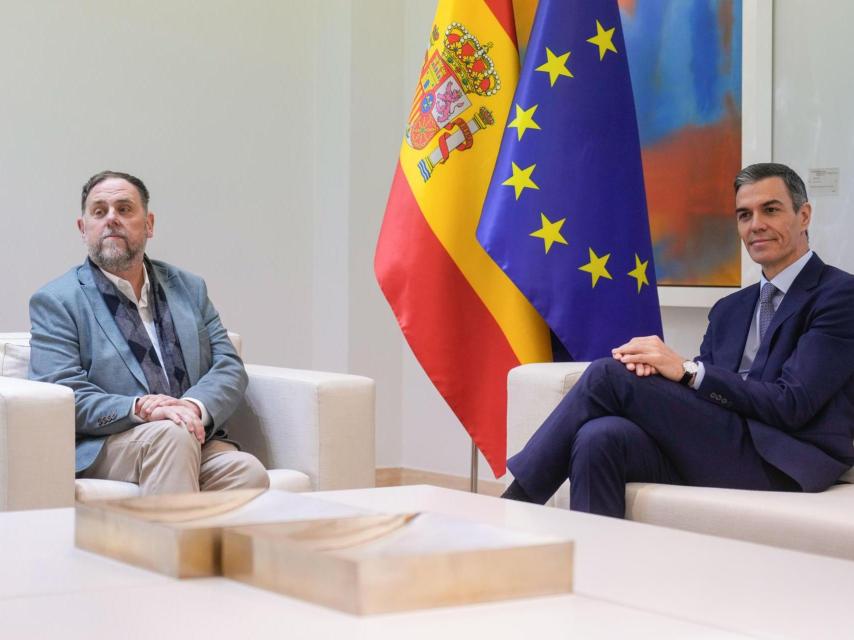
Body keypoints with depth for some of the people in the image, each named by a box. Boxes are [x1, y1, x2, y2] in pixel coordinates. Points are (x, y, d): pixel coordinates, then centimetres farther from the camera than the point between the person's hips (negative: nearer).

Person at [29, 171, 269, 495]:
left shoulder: (189, 288, 21)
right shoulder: (54, 301, 7)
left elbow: (230, 367, 12)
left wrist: (194, 406, -10)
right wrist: (141, 409, -21)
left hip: (199, 442, 3)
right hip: (102, 449, -3)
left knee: (248, 472, -30)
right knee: (172, 435, -36)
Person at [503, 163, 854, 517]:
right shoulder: (729, 310, 25)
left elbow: (792, 405, -10)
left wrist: (687, 369, -13)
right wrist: (656, 365, -7)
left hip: (783, 467, -6)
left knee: (609, 374, -15)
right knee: (600, 437, -26)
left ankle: (516, 500, -4)